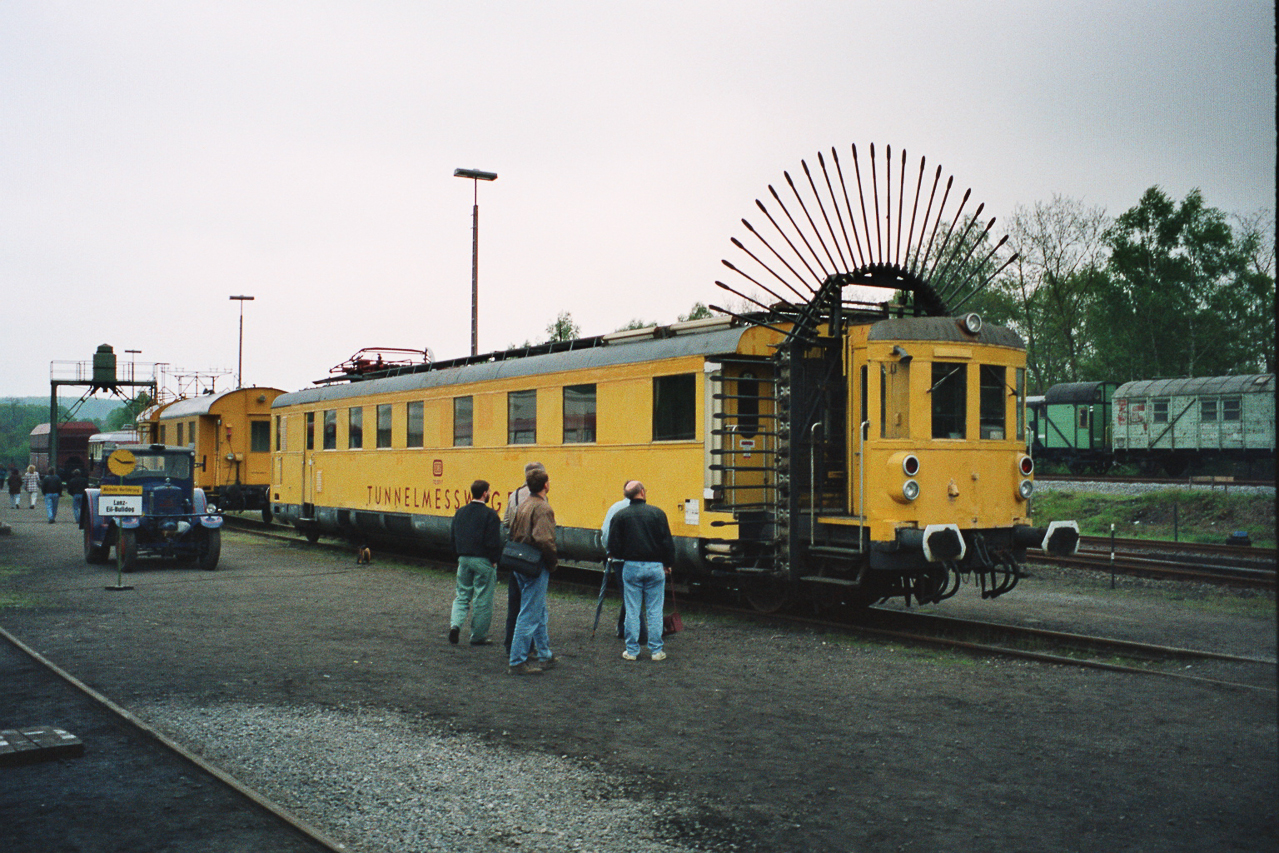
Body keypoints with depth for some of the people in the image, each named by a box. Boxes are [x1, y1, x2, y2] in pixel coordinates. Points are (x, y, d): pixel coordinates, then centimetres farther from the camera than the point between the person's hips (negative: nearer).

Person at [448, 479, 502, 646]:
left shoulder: (460, 513, 8)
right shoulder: (490, 514, -12)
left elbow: (453, 537, 14)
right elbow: (494, 542, -16)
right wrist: (494, 560, -5)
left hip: (464, 559, 6)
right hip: (483, 561, -5)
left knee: (462, 595, 16)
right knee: (482, 600, 4)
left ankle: (455, 624, -6)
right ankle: (478, 636, 9)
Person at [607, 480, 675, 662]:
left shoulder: (620, 515, -1)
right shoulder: (657, 513, -3)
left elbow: (613, 546, -2)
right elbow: (668, 543, -2)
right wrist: (668, 564, 11)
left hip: (631, 567, 0)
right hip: (654, 567, 0)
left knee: (632, 611, 6)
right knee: (654, 611, 6)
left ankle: (632, 651, 11)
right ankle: (656, 650, 9)